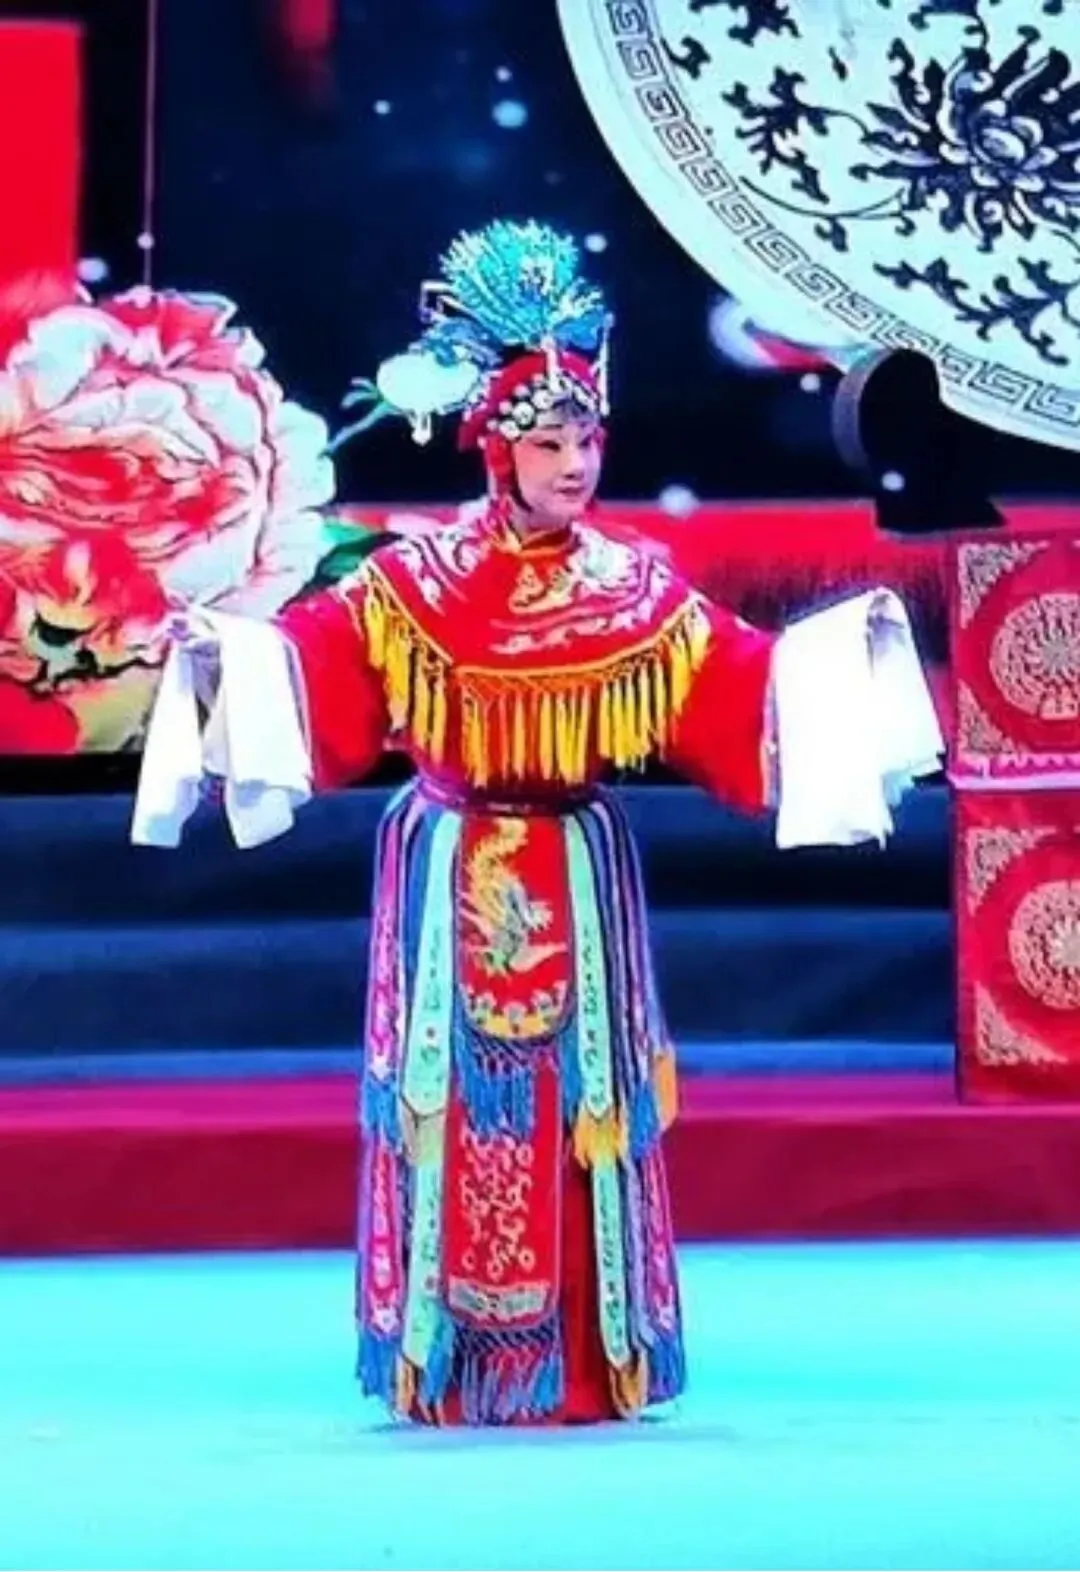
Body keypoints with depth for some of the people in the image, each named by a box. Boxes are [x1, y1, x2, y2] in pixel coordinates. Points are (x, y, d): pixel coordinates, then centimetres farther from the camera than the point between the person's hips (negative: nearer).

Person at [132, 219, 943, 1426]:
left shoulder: (638, 587, 2)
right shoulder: (417, 581, -3)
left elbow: (741, 687, 3)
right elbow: (313, 662, -8)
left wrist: (849, 645, -6)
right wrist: (221, 654, -23)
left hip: (579, 882, 2)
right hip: (454, 880, -2)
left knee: (579, 1107, 3)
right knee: (461, 1104, 1)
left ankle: (585, 1360, 11)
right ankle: (450, 1362, 8)